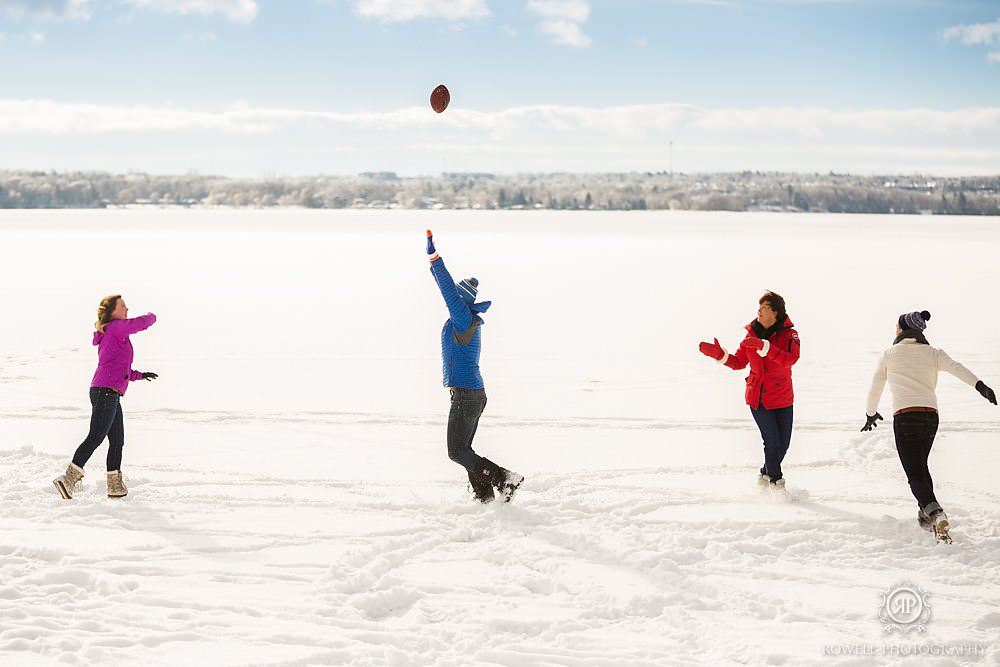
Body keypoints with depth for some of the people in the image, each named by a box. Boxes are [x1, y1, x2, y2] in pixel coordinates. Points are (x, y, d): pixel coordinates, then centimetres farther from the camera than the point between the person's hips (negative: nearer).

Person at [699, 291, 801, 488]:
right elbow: (738, 363, 6)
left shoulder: (789, 334, -9)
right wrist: (718, 354, -10)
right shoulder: (751, 334, 1)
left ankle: (766, 474, 34)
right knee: (772, 442, -9)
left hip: (783, 398, 0)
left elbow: (789, 359, -28)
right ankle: (776, 482, 8)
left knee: (783, 444, 9)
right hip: (758, 398, 0)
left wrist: (764, 346, -37)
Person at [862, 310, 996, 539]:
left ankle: (936, 514, -30)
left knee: (915, 473, -6)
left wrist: (871, 414, 38)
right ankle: (926, 516, 25)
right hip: (931, 415, 4)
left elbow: (875, 387, 21)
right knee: (921, 465, 26)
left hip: (905, 415, -4)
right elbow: (956, 367, -6)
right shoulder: (933, 353, 14)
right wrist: (980, 385, -21)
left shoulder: (889, 354, 12)